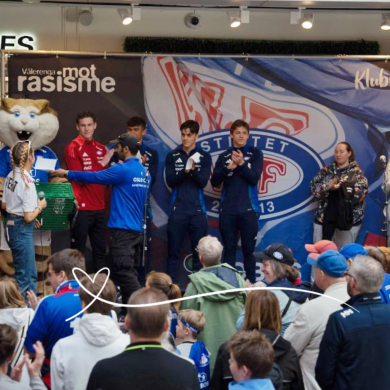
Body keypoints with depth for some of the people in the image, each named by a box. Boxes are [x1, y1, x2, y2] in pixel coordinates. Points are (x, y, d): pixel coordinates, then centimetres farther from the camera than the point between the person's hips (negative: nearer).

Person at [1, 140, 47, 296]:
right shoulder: (27, 182, -22)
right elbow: (28, 217, -21)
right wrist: (40, 207, -4)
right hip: (22, 230, -9)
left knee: (30, 273, 20)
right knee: (25, 277, 1)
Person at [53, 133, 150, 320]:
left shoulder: (122, 170, -12)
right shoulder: (144, 172, 13)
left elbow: (94, 177, -5)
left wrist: (67, 173, 7)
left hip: (122, 229, -9)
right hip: (138, 229, 9)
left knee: (123, 271, -9)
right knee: (130, 271, 11)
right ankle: (129, 311, 13)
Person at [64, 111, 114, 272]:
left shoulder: (101, 148, 13)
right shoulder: (73, 148, -6)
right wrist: (102, 164, -16)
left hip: (100, 208, 6)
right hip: (82, 208, -6)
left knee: (100, 250, 9)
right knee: (77, 251, 0)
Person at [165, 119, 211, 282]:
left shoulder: (204, 156, 5)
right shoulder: (172, 156, 6)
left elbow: (203, 182, -5)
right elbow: (170, 181, -3)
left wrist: (193, 169, -24)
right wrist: (185, 171, -20)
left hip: (197, 211, 0)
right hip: (177, 211, 0)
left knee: (198, 252, 1)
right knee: (173, 252, 2)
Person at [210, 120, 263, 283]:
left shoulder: (255, 154, 5)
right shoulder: (224, 156, 10)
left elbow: (254, 179, -6)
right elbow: (214, 182, 1)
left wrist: (241, 163, -21)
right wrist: (229, 167, -15)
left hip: (248, 210, -2)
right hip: (227, 210, 2)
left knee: (248, 250, 0)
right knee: (229, 250, 3)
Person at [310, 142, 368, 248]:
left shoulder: (356, 172, 2)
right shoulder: (326, 170, 10)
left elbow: (362, 192, -11)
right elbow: (314, 187, 1)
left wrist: (342, 187, -23)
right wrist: (328, 187, -18)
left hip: (348, 218, -2)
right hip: (325, 216, 2)